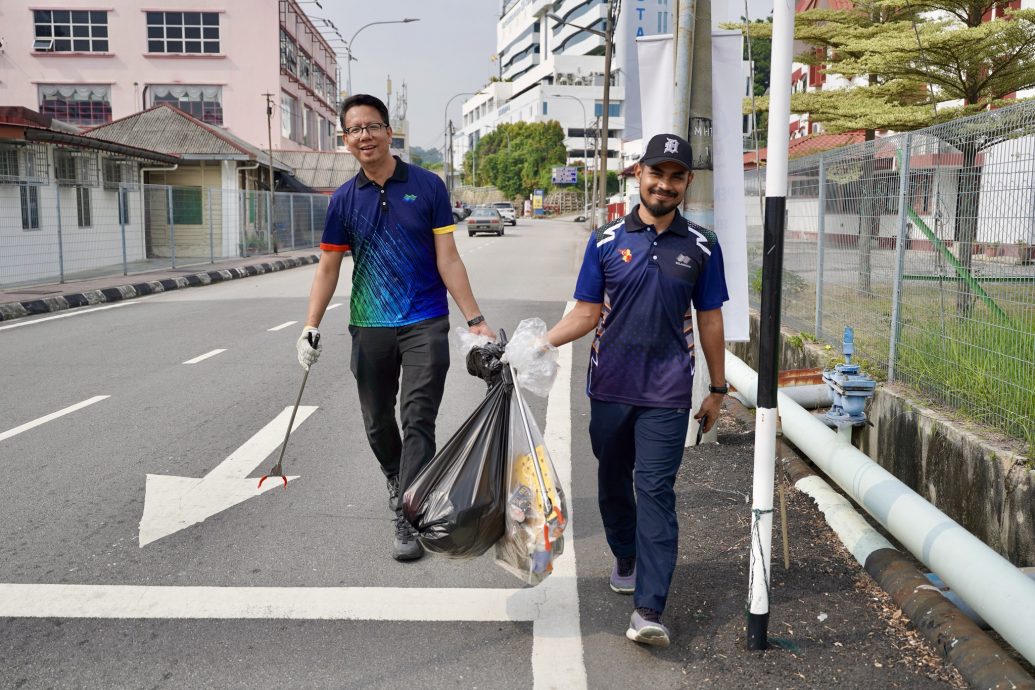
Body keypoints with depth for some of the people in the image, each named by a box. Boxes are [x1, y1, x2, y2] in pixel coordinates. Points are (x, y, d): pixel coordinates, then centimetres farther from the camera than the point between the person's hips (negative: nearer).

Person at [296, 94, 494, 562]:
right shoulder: (344, 199, 4)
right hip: (369, 327, 3)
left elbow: (447, 259, -3)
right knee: (377, 422, 14)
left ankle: (408, 519, 0)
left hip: (425, 323, -3)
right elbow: (328, 267, 8)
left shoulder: (427, 186, -2)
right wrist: (310, 328, -1)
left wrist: (475, 320, -8)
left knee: (418, 421, -7)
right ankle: (395, 477, 43)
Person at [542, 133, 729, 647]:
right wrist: (540, 343, -13)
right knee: (613, 480, 15)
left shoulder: (701, 246, 3)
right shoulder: (606, 240, 3)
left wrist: (717, 390, 10)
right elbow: (586, 314, 3)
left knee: (655, 491, -7)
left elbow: (710, 320, 8)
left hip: (666, 393, -2)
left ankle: (648, 610, -6)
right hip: (609, 387, 2)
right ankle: (626, 558, 40)